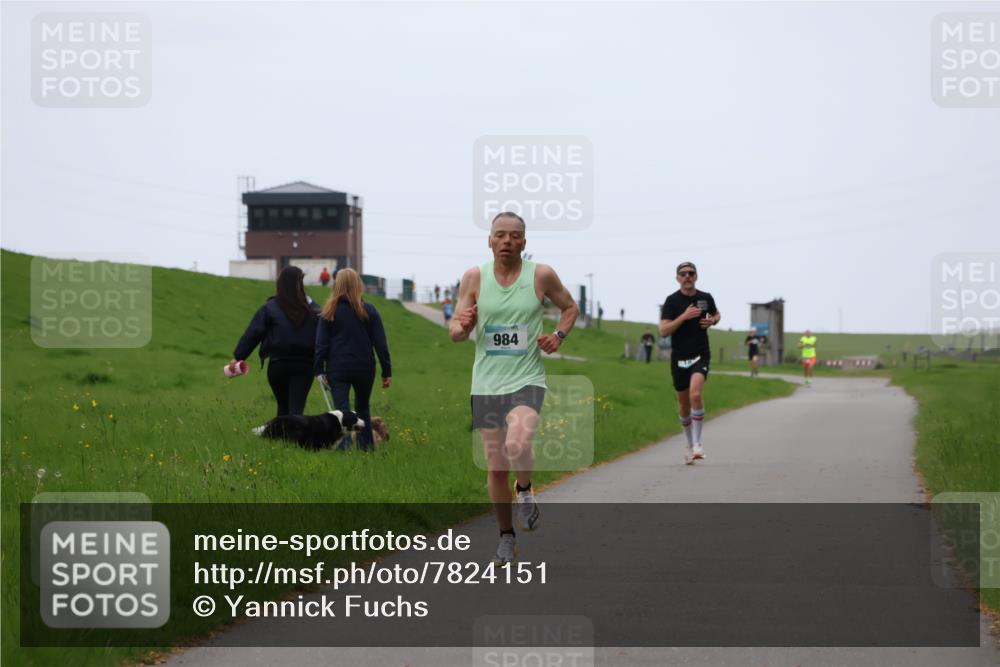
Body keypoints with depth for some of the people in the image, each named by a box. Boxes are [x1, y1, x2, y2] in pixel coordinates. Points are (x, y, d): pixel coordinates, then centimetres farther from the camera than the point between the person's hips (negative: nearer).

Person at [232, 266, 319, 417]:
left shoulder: (270, 308, -3)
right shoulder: (312, 310, 0)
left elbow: (252, 334, -6)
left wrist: (238, 357, -2)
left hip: (278, 364, 0)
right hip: (305, 365, 0)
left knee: (283, 406, 18)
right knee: (296, 407, -6)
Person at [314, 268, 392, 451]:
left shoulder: (330, 311, -1)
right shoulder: (369, 311, -1)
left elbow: (321, 343, -2)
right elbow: (380, 343, 0)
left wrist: (319, 370, 1)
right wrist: (387, 371, 4)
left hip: (337, 368, -1)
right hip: (364, 368, 1)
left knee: (342, 410, -2)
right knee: (363, 408, 18)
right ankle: (367, 447, 16)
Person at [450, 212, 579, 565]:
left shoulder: (541, 275, -2)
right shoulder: (474, 277, 1)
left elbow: (570, 307, 14)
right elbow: (454, 332, 3)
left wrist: (559, 335, -4)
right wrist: (463, 326, -20)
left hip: (527, 380, -2)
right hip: (486, 384, 2)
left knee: (518, 445, -30)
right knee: (496, 467, 7)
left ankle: (525, 491, 1)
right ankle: (506, 537, 24)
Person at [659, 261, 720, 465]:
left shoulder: (705, 298, 4)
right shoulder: (672, 301, -4)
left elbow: (716, 314, 25)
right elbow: (663, 330, -12)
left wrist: (712, 321, 2)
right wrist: (684, 316, -21)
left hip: (700, 355, -1)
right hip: (679, 357, 1)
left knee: (695, 394, -23)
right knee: (684, 404, 10)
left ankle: (697, 443, -17)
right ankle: (690, 443, 30)